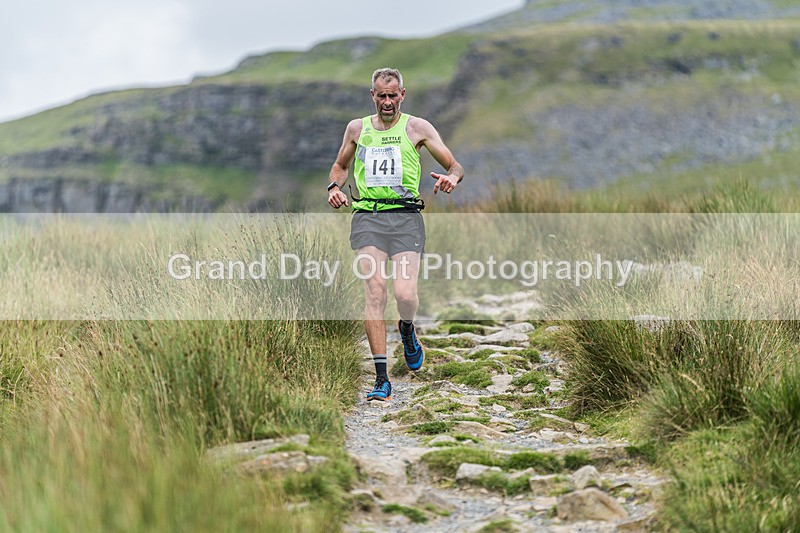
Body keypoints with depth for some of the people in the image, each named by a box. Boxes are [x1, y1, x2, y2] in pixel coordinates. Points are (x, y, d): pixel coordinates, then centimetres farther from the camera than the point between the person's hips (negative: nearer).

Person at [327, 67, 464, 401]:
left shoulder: (417, 128, 7)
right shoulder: (357, 128, 16)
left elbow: (456, 166, 7)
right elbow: (340, 165, 31)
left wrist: (451, 177, -17)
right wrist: (334, 187, 9)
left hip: (406, 217, -2)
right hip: (367, 217, 2)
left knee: (405, 294, -16)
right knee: (374, 292, -14)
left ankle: (407, 332, 23)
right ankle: (381, 379, -12)